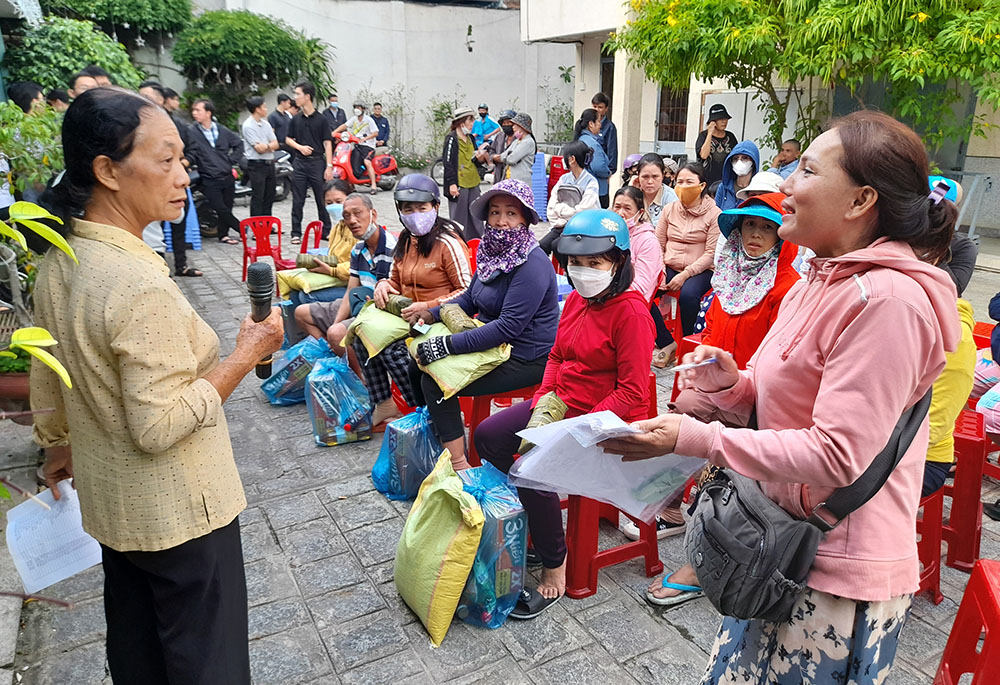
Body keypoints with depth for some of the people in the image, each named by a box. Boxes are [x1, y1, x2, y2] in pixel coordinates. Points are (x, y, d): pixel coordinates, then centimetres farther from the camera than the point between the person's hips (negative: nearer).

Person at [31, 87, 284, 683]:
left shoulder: (61, 260, -1)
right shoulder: (141, 287, -30)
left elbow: (47, 381, 11)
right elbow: (159, 426, -27)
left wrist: (59, 446, 26)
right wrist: (249, 353, -21)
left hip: (109, 500, 9)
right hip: (178, 513, -8)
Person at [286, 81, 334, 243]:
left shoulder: (322, 119, -1)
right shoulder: (296, 119, 9)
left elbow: (327, 143, -3)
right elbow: (288, 139, 16)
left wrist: (329, 166, -10)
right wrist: (300, 147, -5)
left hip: (317, 162, -3)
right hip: (299, 163, 3)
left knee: (322, 199, 4)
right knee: (297, 201, 4)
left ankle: (326, 231, 17)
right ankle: (296, 233, 11)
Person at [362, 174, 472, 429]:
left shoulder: (447, 243, -13)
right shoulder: (405, 240, 11)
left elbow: (467, 292, -15)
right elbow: (396, 280, 21)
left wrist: (428, 307, -24)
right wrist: (383, 285, -4)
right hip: (407, 317, 8)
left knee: (394, 350, -26)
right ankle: (384, 405, 0)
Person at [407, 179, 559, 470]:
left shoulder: (533, 265, -23)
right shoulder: (493, 251, 6)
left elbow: (508, 327, -28)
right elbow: (470, 298, 18)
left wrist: (447, 344, -27)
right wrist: (431, 314, 2)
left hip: (525, 359, -9)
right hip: (490, 342, 9)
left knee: (435, 380, -18)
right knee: (417, 365, 7)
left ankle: (458, 465, -11)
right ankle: (430, 430, 24)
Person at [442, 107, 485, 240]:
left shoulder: (470, 138, 15)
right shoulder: (451, 139, -9)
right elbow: (448, 163, -13)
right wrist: (452, 183, -18)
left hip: (473, 184, 8)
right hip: (459, 185, -8)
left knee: (476, 217, 12)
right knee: (459, 218, -1)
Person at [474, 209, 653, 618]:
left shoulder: (631, 312, -19)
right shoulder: (576, 299, 6)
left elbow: (632, 392, -21)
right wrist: (544, 401, 1)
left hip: (607, 420, -9)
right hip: (561, 405, 9)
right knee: (487, 436, 3)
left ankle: (555, 568, -5)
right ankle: (526, 518, 19)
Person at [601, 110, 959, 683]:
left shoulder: (888, 298, -22)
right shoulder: (827, 281, 9)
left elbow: (837, 455, -24)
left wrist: (697, 438, -24)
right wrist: (730, 383, -6)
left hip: (836, 578, -8)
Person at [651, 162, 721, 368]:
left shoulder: (714, 214, -3)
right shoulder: (669, 209, 10)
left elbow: (711, 253, -8)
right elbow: (658, 244, 9)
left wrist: (685, 274, -18)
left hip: (699, 271, -4)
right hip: (669, 268, 4)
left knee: (687, 295, -36)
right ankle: (667, 343, -13)